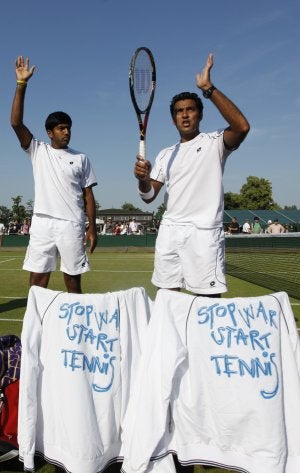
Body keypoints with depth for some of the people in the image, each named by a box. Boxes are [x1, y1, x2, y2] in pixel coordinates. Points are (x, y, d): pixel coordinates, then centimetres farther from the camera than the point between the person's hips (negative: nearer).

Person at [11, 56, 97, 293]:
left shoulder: (81, 158, 10)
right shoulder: (38, 151, 10)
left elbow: (88, 196, 8)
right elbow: (16, 122, -2)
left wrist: (92, 228, 0)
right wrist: (22, 84, -7)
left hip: (72, 225, 0)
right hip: (42, 223, 1)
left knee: (73, 282, 4)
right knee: (37, 282, 1)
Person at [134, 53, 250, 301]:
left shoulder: (215, 142, 4)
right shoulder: (165, 155, 18)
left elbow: (242, 126, -18)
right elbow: (149, 196, 13)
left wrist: (208, 88, -17)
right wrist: (143, 178, -10)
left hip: (203, 232, -5)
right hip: (169, 232, 5)